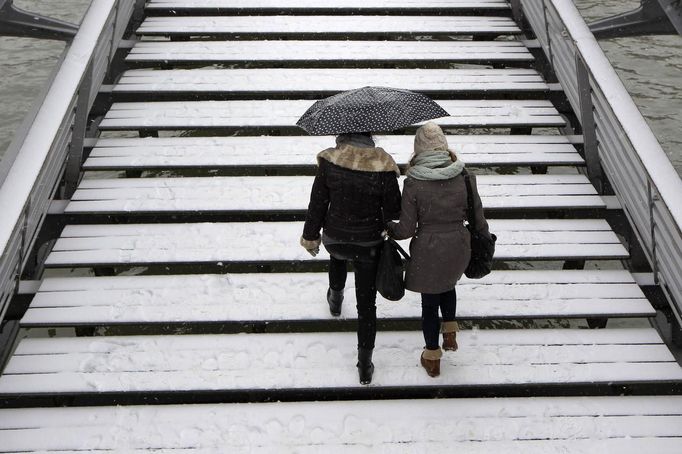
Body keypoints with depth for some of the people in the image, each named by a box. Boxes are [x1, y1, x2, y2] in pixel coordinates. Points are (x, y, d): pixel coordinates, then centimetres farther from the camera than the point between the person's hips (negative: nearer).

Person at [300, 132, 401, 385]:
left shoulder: (329, 160, -17)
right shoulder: (383, 166, -19)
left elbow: (317, 203, -8)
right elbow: (392, 211, -9)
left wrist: (310, 236, 6)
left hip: (335, 239, 2)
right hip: (369, 245, -1)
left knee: (337, 255, 40)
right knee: (366, 303, 10)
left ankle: (335, 298, 61)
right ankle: (365, 364, 17)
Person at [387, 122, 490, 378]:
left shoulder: (413, 184, -18)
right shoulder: (464, 177, -11)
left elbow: (406, 229, -13)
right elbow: (478, 220, -3)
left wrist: (387, 229, 7)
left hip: (428, 250, -3)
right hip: (459, 246, 3)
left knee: (429, 302, 17)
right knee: (447, 283, 35)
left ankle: (432, 359, 34)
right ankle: (450, 332, 40)